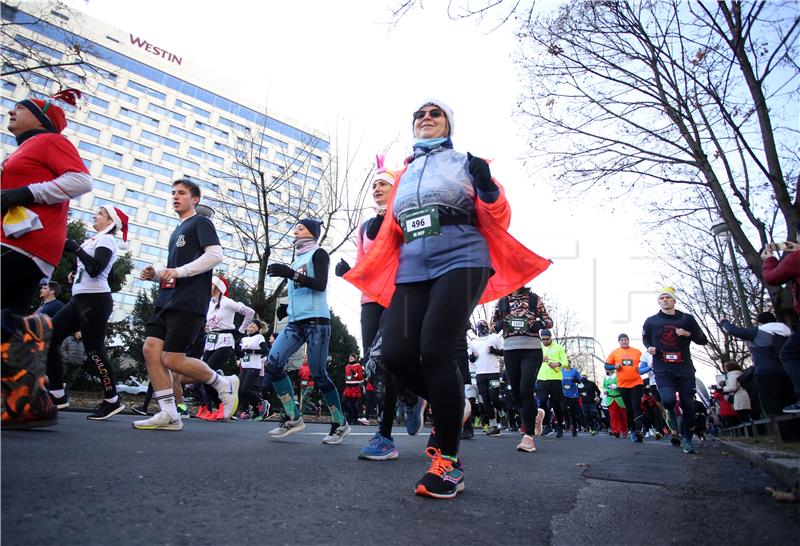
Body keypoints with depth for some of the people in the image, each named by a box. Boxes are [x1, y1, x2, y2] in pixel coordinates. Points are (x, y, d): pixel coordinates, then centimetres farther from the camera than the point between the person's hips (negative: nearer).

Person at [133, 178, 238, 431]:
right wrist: (156, 274, 12)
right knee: (151, 349, -4)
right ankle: (169, 415, 1)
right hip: (166, 300, 9)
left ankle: (224, 384, 9)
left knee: (173, 359, -12)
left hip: (188, 303, -9)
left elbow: (216, 255, -16)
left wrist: (178, 271, -19)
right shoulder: (177, 231, 26)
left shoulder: (200, 223, 0)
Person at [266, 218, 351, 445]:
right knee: (274, 362, -12)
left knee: (318, 374, -7)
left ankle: (340, 423, 8)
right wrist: (287, 308, 12)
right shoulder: (297, 259, 24)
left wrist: (290, 273, -22)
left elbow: (320, 285, -14)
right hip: (295, 322, 7)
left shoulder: (318, 253, 2)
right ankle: (293, 418, -4)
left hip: (316, 321, -7)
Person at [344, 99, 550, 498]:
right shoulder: (404, 175, 25)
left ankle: (449, 461, -8)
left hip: (461, 263, -4)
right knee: (395, 354, -13)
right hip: (412, 271, 5)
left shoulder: (465, 162, 13)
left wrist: (488, 190, -13)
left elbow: (497, 221, 6)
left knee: (434, 351, -21)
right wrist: (357, 267, 18)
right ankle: (449, 408, 17)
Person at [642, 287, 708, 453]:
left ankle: (686, 438, 20)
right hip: (662, 369, -1)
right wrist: (649, 347, 0)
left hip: (684, 367, 1)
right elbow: (645, 338, 22)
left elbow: (703, 340, 8)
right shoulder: (651, 321, 5)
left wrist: (688, 334, -11)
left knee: (688, 405, 2)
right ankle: (671, 411, 11)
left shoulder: (686, 319, 5)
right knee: (668, 399, -24)